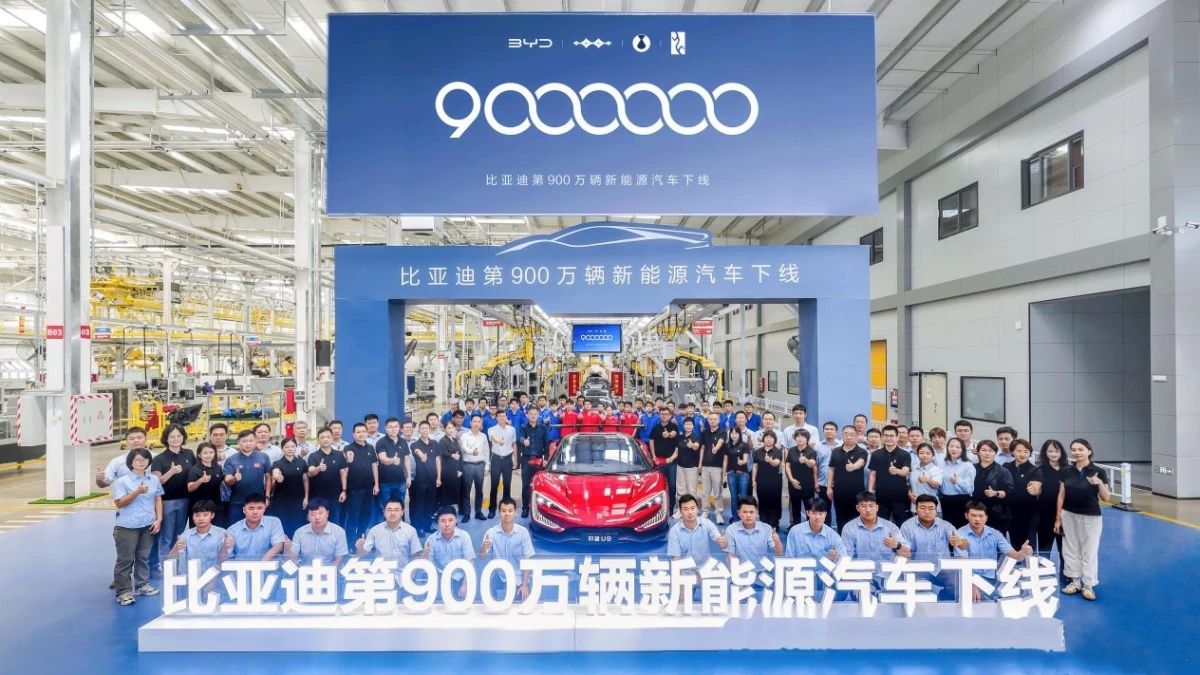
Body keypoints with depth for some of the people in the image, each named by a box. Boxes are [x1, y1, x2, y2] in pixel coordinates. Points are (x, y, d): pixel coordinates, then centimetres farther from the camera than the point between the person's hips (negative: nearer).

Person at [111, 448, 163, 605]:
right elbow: (119, 503, -12)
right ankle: (123, 591, 6)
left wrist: (158, 519, 2)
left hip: (148, 525, 4)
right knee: (125, 559, 0)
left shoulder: (154, 479, 6)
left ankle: (142, 585, 25)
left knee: (143, 557, 14)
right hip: (127, 526, -4)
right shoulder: (122, 481, -7)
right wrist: (137, 492, -24)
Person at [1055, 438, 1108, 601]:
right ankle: (1075, 581, 23)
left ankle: (1088, 585, 16)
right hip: (1069, 516, 3)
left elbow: (1105, 498, -7)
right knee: (1070, 549, 11)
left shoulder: (1098, 472, -9)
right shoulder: (1066, 472, 0)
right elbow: (1061, 496, 5)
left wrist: (1099, 484, -26)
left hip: (1091, 517, -3)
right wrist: (1058, 518, 5)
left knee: (1089, 551, 5)